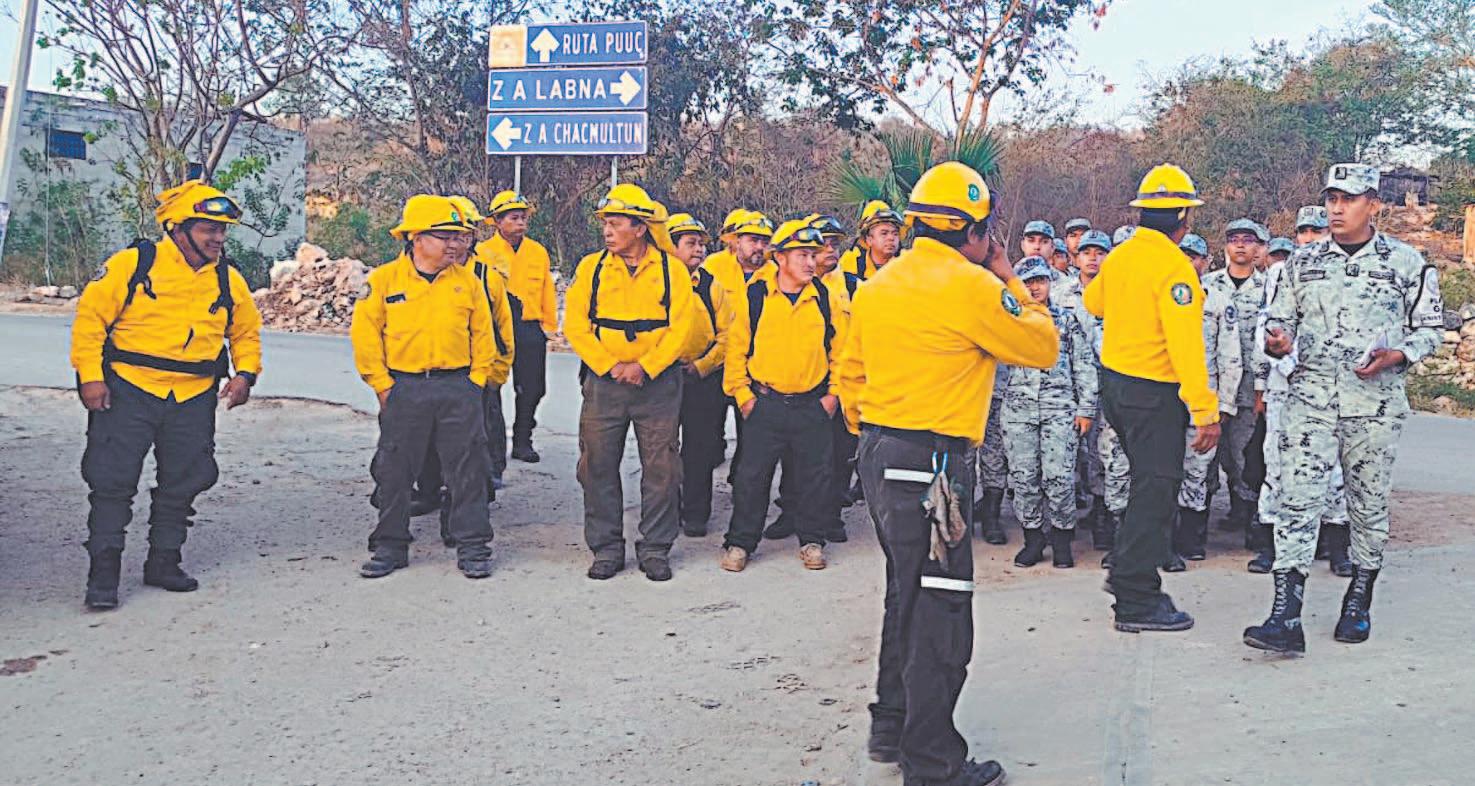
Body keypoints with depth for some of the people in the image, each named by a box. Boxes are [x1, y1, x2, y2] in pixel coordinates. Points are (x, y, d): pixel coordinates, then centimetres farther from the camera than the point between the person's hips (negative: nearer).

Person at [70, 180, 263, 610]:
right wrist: (90, 376, -11)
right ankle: (103, 574, 4)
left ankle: (163, 562, 26)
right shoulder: (132, 264, -7)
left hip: (195, 398, 4)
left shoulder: (228, 280, 7)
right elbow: (90, 316, -5)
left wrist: (246, 373, 2)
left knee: (182, 484, 10)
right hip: (128, 389, -4)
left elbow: (246, 331, 19)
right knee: (112, 482, -4)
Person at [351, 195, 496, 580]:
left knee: (467, 470, 3)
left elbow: (482, 334, 10)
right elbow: (364, 334, -1)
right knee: (394, 471, 7)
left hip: (459, 387, 1)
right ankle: (390, 547, 21)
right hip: (404, 388, -1)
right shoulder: (384, 280, -2)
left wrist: (475, 381, 3)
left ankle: (472, 547, 14)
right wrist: (382, 385, -4)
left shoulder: (468, 281, 4)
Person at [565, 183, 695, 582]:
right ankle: (606, 548, 17)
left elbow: (680, 328, -5)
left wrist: (645, 367, -14)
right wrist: (611, 366, -11)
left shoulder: (671, 269, 0)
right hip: (603, 383, 1)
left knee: (661, 469, 3)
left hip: (658, 384, -1)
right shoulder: (591, 267, 3)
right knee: (598, 467, 5)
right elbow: (576, 325, -1)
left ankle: (655, 549, 16)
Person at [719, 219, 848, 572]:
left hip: (812, 405, 1)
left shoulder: (826, 298, 2)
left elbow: (840, 348, 8)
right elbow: (736, 348, 2)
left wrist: (833, 393, 3)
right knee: (752, 475, 3)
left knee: (814, 476, 7)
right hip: (765, 404, -1)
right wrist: (742, 394, -1)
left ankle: (812, 540, 23)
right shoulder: (754, 296, -3)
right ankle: (740, 542, 16)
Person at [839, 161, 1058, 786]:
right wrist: (1009, 282, 7)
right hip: (931, 464, -9)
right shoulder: (972, 285, -13)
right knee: (940, 613, -1)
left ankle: (892, 726, 33)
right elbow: (1043, 347, -3)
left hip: (879, 454, 9)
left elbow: (851, 371, 15)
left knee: (907, 593, 21)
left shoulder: (879, 284, 11)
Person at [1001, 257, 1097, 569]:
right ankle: (1033, 537, 13)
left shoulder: (1067, 320, 10)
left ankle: (1062, 538, 7)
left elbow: (1085, 367, 8)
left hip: (1060, 407, -2)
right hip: (1019, 408, 2)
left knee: (1059, 476, -7)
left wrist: (1086, 408, 3)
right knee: (1023, 476, 1)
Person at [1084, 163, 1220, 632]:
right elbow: (1185, 345, -25)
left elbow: (1093, 301, 26)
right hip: (1153, 392, -8)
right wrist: (1206, 411, -23)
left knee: (1149, 483, 23)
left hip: (1114, 384, 9)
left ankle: (1127, 571, 31)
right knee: (1154, 492, -1)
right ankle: (1138, 602, 4)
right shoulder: (1173, 266, -19)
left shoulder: (1118, 257, 5)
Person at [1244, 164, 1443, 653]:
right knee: (1298, 503, -8)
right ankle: (1285, 620, -11)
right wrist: (1276, 342, -8)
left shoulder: (1406, 262, 2)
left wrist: (1397, 356, -12)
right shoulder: (1303, 261, 9)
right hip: (1310, 398, 1)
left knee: (1369, 504, 9)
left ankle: (1358, 604, 28)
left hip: (1376, 404, -1)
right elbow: (1281, 319, 14)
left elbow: (1430, 328, 6)